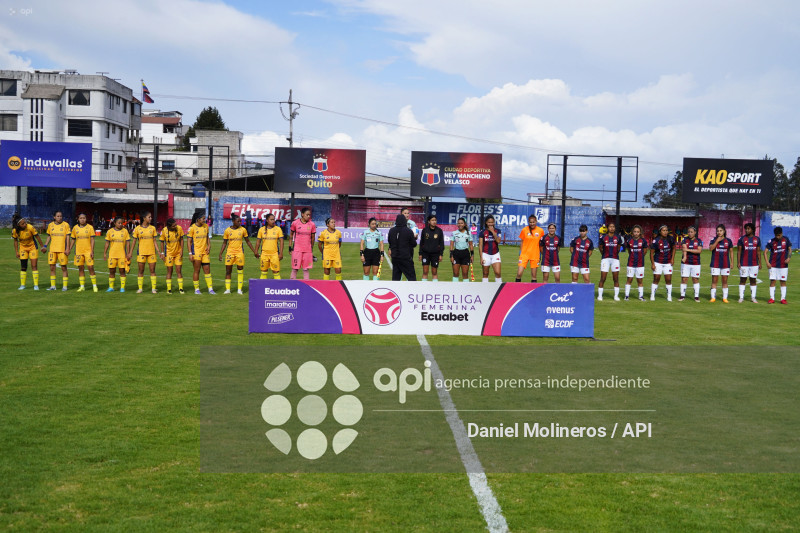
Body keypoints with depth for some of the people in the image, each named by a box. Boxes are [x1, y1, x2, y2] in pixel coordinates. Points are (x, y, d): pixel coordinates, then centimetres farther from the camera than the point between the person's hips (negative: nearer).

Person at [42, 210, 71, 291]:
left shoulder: (65, 225, -1)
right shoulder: (50, 225, 8)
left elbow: (68, 237, -2)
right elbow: (49, 237, 18)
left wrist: (67, 248, -9)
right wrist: (45, 246, 9)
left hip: (62, 250, -3)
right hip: (52, 249, 4)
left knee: (63, 267, -1)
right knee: (52, 268, 5)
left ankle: (64, 286, 6)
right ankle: (53, 286, 13)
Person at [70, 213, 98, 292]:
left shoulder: (90, 227, -1)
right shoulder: (75, 228, 7)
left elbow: (92, 240, -3)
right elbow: (73, 240, 14)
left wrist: (92, 251, -9)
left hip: (88, 251, -3)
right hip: (78, 251, 3)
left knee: (91, 268, -7)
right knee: (80, 268, 6)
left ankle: (94, 286, 2)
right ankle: (82, 286, 13)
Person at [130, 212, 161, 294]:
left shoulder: (153, 228, 5)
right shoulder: (137, 228, -1)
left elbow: (155, 241, 7)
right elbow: (134, 241, 3)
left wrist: (159, 251, 0)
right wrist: (130, 253, 0)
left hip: (151, 252, 1)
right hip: (141, 252, -1)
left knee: (152, 270, 1)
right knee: (141, 271, 4)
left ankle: (153, 288, 6)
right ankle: (140, 288, 13)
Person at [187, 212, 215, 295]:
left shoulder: (206, 226, 6)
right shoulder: (192, 228, -8)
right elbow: (189, 242, -6)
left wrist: (209, 246, 2)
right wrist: (190, 253, -11)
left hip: (205, 251, 5)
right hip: (196, 252, -5)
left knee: (207, 270, 3)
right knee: (197, 271, 1)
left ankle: (210, 288, 7)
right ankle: (196, 289, 11)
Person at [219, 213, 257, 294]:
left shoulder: (243, 229, 0)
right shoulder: (227, 230, -1)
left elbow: (248, 241, 9)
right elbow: (224, 243, 7)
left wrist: (254, 251, 8)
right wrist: (220, 253, 0)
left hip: (239, 252, 0)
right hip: (230, 252, 0)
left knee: (240, 270, 0)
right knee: (228, 270, 1)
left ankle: (239, 289, 7)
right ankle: (227, 289, 7)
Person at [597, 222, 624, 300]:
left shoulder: (618, 237, 4)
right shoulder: (603, 237, -3)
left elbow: (619, 248, 16)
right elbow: (600, 247, 7)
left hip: (615, 259, 2)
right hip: (605, 259, -2)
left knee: (616, 279, 5)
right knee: (603, 279, -4)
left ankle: (616, 296, 14)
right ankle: (600, 295, 5)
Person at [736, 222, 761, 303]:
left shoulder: (757, 239, 8)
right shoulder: (742, 239, 2)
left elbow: (758, 252, 11)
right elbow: (738, 251, 1)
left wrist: (760, 263, 6)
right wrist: (738, 262, -6)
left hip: (754, 264, 2)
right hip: (744, 264, -2)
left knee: (753, 280, 5)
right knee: (742, 280, 0)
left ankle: (753, 297, 11)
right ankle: (741, 297, 3)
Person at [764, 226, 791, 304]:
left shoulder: (786, 240, 1)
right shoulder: (771, 242, -1)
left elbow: (790, 249, 8)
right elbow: (765, 252, -1)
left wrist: (789, 257, -11)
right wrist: (767, 262, -11)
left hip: (783, 265, 0)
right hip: (773, 265, 0)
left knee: (783, 281, 3)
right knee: (772, 281, -2)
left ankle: (783, 298, 8)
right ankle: (772, 298, 3)